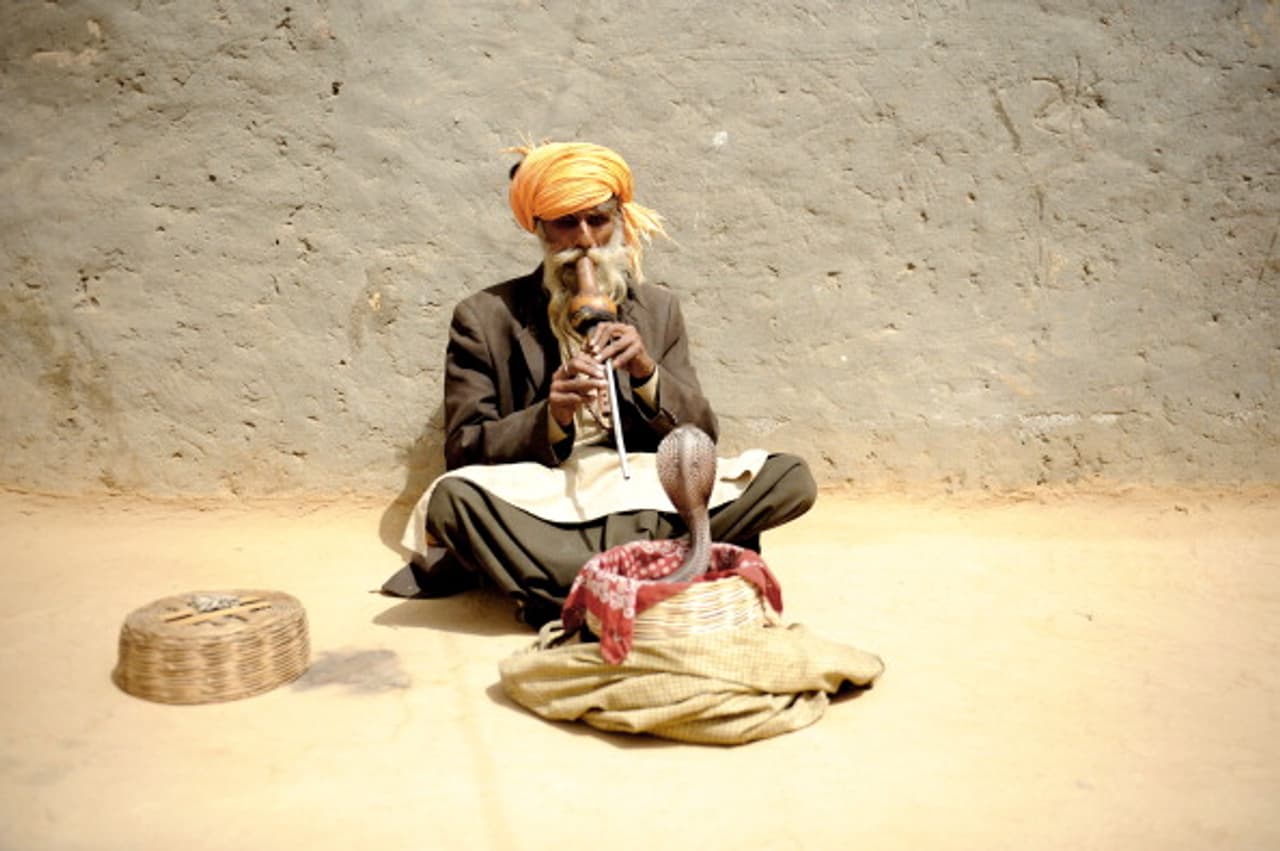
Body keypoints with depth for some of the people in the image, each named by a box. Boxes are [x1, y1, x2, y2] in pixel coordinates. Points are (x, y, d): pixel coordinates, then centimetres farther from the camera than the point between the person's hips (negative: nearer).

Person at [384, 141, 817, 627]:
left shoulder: (657, 308, 12)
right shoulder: (485, 318, 4)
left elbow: (703, 437, 8)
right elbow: (462, 453, -1)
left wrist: (648, 373, -11)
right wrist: (550, 419, -18)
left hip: (645, 505, 3)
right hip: (535, 509, -3)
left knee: (792, 478, -18)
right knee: (452, 497, -34)